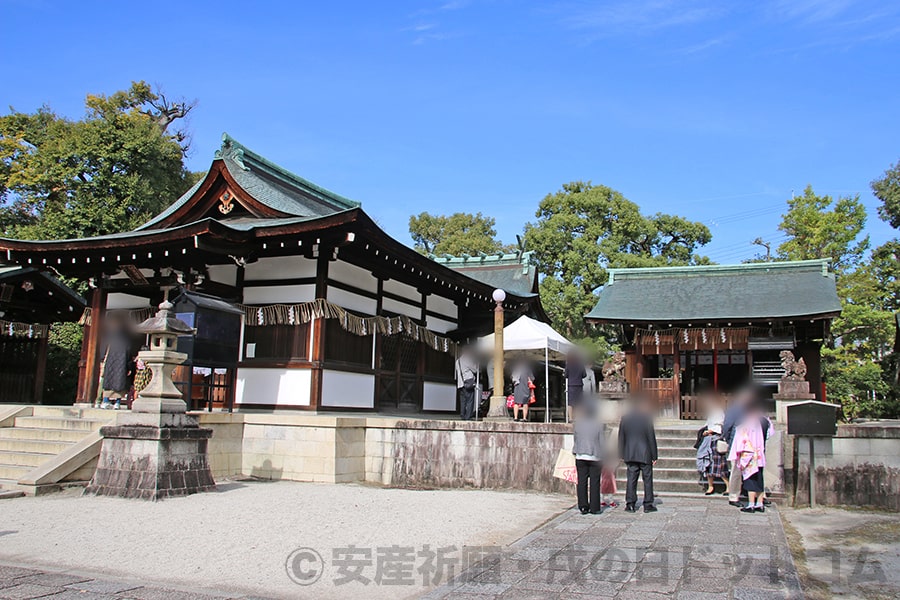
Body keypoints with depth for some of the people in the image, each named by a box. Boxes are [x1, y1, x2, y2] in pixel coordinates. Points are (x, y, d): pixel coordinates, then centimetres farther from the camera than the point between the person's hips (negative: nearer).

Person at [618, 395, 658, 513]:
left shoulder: (624, 418, 4)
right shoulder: (647, 418, -9)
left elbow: (621, 437, 7)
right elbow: (651, 438, -7)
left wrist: (621, 455, 12)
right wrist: (654, 456, -2)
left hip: (630, 454, 3)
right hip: (645, 454, -3)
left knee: (631, 479, 7)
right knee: (647, 479, 6)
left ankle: (630, 504, 5)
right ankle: (648, 505, 9)